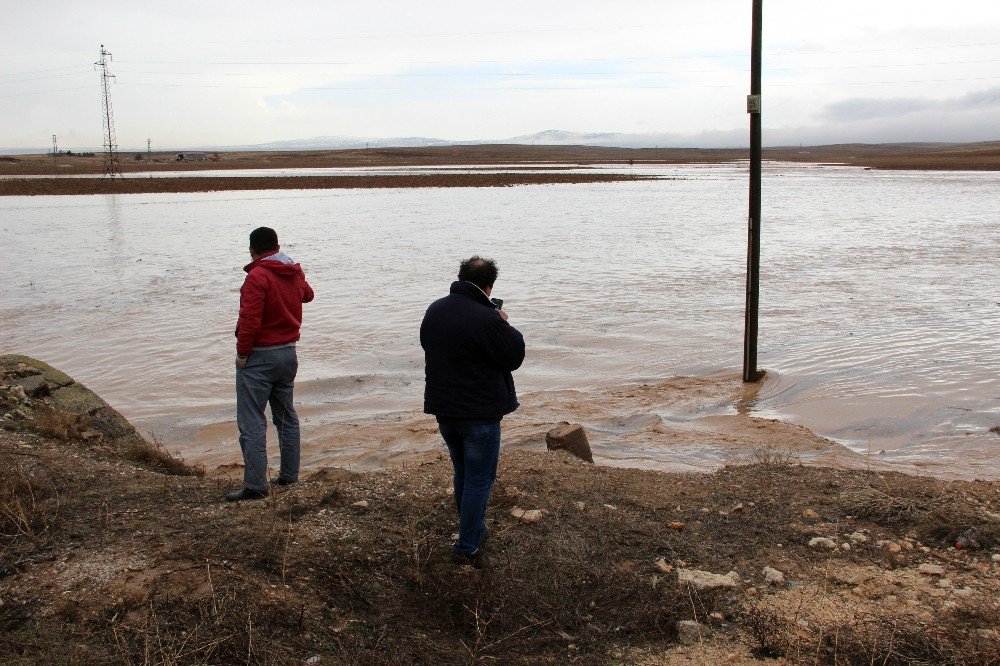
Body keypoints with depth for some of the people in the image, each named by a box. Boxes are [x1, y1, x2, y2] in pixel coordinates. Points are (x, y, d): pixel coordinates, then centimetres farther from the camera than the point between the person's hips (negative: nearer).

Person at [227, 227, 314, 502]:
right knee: (286, 416, 18)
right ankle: (289, 475, 24)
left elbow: (250, 319, -23)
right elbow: (307, 294, 30)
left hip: (259, 357, -8)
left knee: (252, 422, -5)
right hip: (288, 353, 8)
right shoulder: (295, 273, 7)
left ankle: (255, 486, -7)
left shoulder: (257, 276, -16)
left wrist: (242, 353, -13)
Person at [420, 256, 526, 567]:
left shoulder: (434, 310, 2)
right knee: (479, 480, 5)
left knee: (463, 473, 23)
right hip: (480, 413, -8)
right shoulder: (487, 319, -23)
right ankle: (467, 547, 10)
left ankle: (474, 532, 36)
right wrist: (506, 325, 2)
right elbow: (515, 357, -14)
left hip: (443, 409, 8)